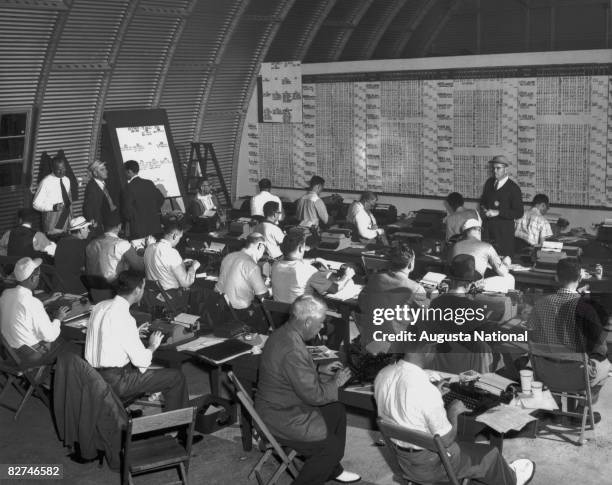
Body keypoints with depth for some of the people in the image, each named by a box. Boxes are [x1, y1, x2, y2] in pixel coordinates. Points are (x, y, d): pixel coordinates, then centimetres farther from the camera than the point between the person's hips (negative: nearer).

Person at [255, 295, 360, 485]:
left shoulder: (283, 334, 0)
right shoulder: (292, 350, -32)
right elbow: (314, 394, -25)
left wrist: (320, 369, 10)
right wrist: (336, 382, -9)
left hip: (280, 405, 11)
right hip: (281, 418, -11)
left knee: (337, 412, 18)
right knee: (333, 447, -8)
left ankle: (333, 469, 32)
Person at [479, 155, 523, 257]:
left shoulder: (513, 188, -8)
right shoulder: (489, 183, 10)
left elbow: (519, 213, -12)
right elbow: (483, 200, 26)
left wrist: (498, 212, -18)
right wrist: (484, 208, 3)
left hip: (504, 230, -5)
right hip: (488, 228, 5)